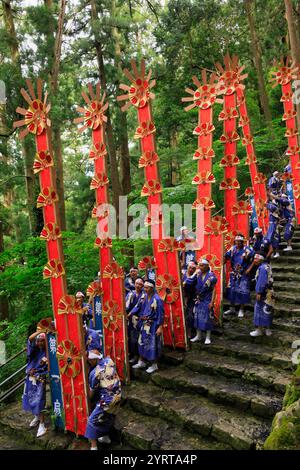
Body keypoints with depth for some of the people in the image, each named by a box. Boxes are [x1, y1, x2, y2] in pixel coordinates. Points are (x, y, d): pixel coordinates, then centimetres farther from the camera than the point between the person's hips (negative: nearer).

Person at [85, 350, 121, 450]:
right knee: (106, 416, 29)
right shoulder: (109, 360, -4)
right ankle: (106, 437, 44)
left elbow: (92, 391, -5)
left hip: (107, 399, -7)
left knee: (93, 420, 6)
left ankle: (93, 447, 9)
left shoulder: (94, 373, -18)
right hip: (117, 394, 7)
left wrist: (89, 401, 15)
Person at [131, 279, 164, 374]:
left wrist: (160, 327, -19)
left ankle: (154, 365, 19)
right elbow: (138, 307, 10)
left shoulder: (157, 299, -17)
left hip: (153, 325, -7)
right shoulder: (144, 297, 3)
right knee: (142, 343, 15)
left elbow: (160, 314, -16)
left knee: (152, 344, 3)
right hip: (144, 324, 7)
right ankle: (141, 362, 31)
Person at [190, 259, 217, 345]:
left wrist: (212, 302, -15)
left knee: (207, 318, 3)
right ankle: (198, 336, 24)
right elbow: (196, 288, 9)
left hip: (207, 300, -5)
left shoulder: (211, 276, -12)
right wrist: (196, 298, 6)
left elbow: (214, 290, -11)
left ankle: (208, 337, 16)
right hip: (199, 300, 5)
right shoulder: (198, 275, 3)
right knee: (198, 317, 10)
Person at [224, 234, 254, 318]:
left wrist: (249, 269, -13)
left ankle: (241, 310, 14)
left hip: (243, 274, -5)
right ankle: (232, 308, 26)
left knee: (242, 292, -1)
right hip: (234, 273, 5)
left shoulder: (247, 250, -15)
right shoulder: (232, 249, 0)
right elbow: (225, 257, 8)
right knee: (231, 290, 11)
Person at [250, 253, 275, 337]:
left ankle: (259, 330, 7)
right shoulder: (267, 266, 12)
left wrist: (259, 292, -19)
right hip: (269, 293, 9)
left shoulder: (262, 268, -18)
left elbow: (262, 281, -22)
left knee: (260, 310, 0)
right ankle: (268, 330, 22)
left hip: (264, 293, -9)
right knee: (267, 311, 15)